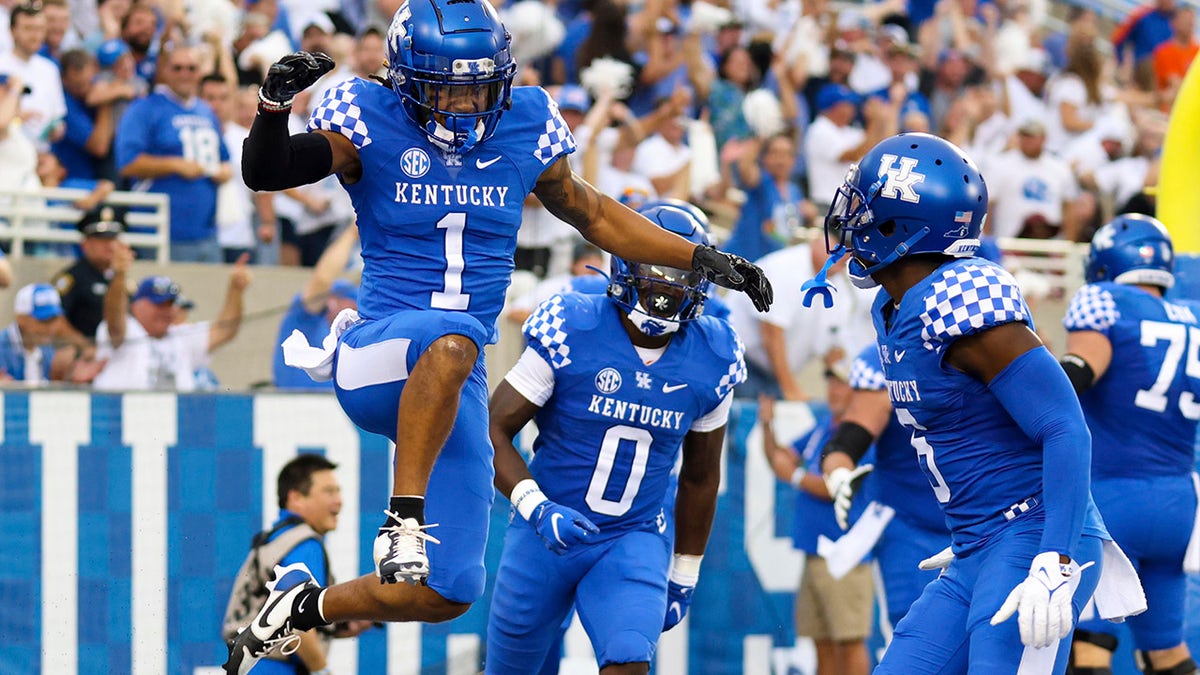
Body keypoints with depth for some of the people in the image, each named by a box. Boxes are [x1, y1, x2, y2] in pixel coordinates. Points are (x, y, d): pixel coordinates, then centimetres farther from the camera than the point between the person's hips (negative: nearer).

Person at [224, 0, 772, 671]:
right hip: (374, 360, -5)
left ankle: (308, 604, 26)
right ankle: (403, 520, -34)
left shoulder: (524, 129, 5)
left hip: (456, 387, 5)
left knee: (447, 595, 0)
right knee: (451, 338, -42)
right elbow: (266, 173, -16)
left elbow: (591, 213, 19)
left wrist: (702, 258, 16)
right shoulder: (370, 125, -6)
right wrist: (276, 104, -36)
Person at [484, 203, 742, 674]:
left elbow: (700, 476, 11)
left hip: (634, 542, 1)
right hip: (547, 535, -1)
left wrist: (685, 576, 16)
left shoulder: (711, 361, -4)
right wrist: (536, 508, -28)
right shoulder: (571, 334, -15)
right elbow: (493, 431, -13)